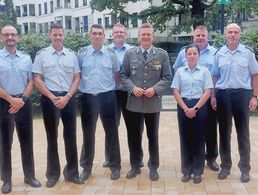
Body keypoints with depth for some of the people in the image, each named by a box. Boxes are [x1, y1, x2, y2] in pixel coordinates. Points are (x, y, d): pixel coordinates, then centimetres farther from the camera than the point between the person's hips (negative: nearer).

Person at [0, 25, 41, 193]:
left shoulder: (26, 58, 7)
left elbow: (31, 81, 5)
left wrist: (21, 100, -8)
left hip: (24, 102, 2)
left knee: (27, 141, 8)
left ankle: (30, 176, 21)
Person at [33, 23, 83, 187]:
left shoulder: (72, 55, 6)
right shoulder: (42, 55, 0)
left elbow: (77, 78, 5)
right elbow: (37, 80, -2)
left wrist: (67, 97, -9)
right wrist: (52, 97, -11)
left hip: (69, 98, 2)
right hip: (50, 98, -1)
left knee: (70, 136, 6)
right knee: (52, 137, 7)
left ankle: (72, 172, 20)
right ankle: (53, 174, 20)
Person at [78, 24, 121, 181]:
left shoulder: (111, 54, 1)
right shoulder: (82, 54, 1)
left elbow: (116, 74, 9)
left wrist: (111, 88, 6)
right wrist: (81, 87, 5)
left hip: (107, 97, 0)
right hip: (88, 97, 1)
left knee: (111, 132, 7)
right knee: (88, 133, 10)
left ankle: (115, 166, 22)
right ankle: (86, 167, 24)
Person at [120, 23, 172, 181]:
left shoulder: (162, 54, 1)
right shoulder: (130, 54, 4)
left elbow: (167, 77, 0)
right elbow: (124, 75, 5)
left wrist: (155, 89, -14)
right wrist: (132, 88, -12)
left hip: (153, 102, -1)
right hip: (134, 102, 1)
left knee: (153, 136, 10)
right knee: (134, 136, 9)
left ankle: (153, 167, 25)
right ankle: (135, 166, 26)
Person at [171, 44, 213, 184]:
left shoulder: (204, 71, 1)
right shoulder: (180, 71, 6)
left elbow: (207, 92, -4)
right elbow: (175, 91, 2)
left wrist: (195, 108, -12)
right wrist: (185, 108, -8)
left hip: (200, 107, -1)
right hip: (183, 107, 2)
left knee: (198, 138, 3)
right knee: (185, 138, 6)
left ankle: (198, 171, 15)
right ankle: (186, 170, 17)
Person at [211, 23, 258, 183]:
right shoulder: (219, 53, 5)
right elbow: (215, 76, 10)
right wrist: (213, 96, 2)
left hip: (242, 94, -2)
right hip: (223, 94, 2)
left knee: (243, 133, 6)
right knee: (224, 132, 9)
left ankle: (245, 168, 19)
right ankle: (225, 165, 22)